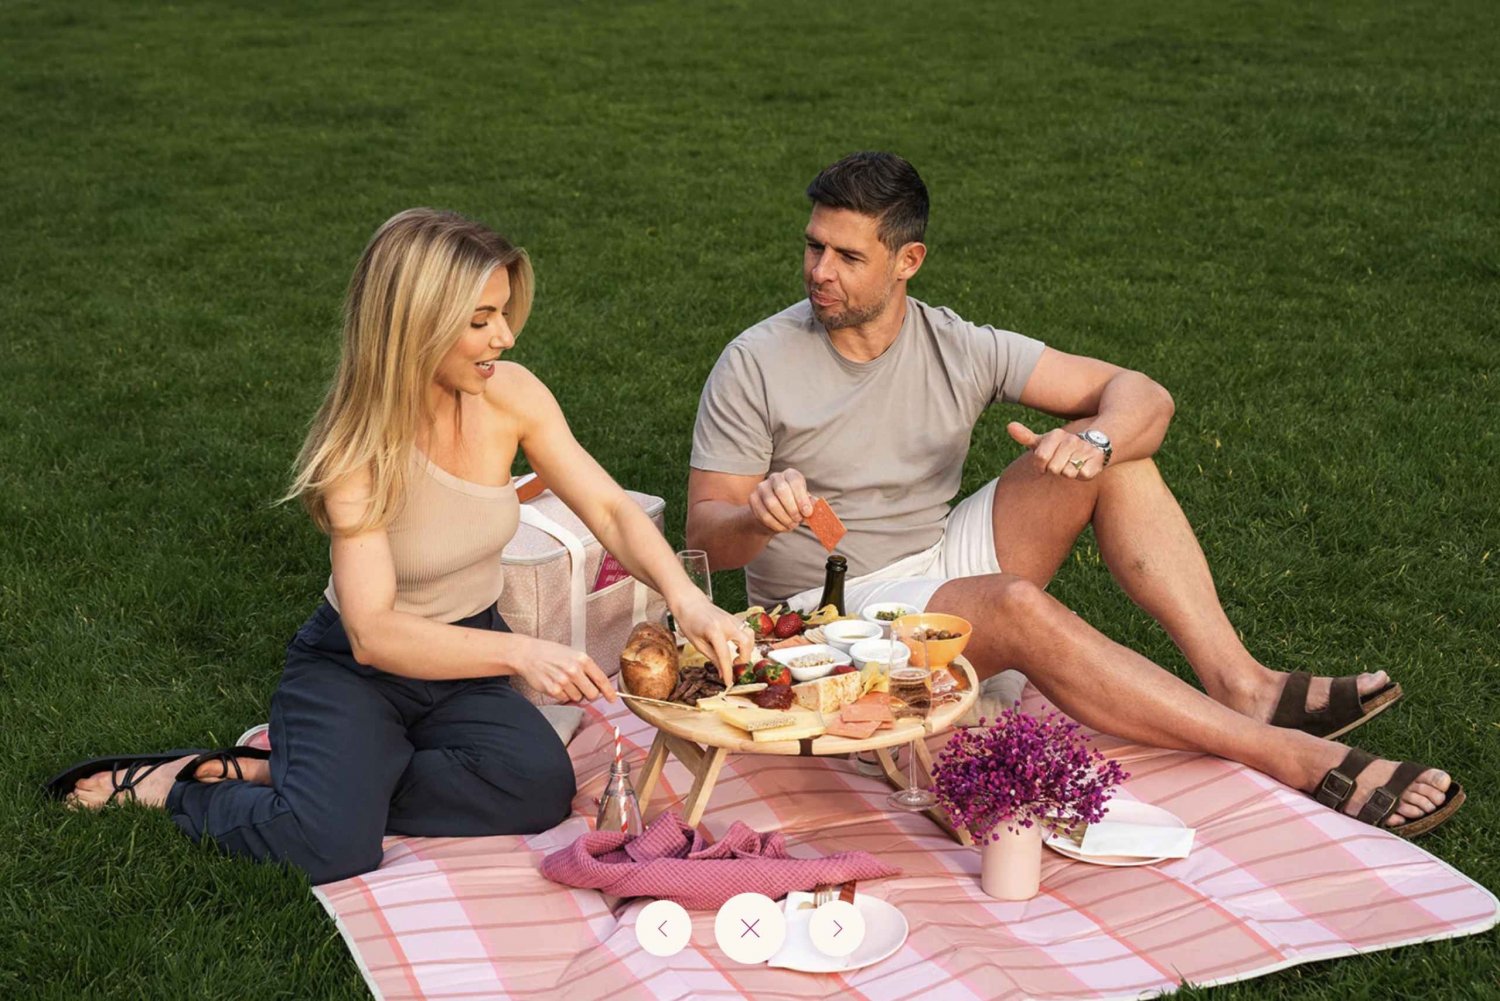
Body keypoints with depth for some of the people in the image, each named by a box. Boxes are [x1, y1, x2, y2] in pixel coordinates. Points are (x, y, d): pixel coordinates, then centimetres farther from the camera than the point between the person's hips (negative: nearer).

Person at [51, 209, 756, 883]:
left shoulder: (509, 395, -11)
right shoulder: (360, 444, -24)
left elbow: (611, 511, -7)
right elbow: (374, 633, -28)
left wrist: (684, 596, -25)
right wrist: (521, 652, -39)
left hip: (465, 666, 5)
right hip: (352, 670, -5)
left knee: (542, 786, -25)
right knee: (333, 846, -30)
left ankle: (270, 771, -7)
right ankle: (164, 786, 2)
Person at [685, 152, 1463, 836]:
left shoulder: (955, 348, -2)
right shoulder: (755, 366, -11)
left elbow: (1143, 395, -4)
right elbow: (705, 536, -12)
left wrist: (1096, 437, -27)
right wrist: (759, 519, -35)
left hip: (943, 560, 5)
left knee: (1112, 442, -11)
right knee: (1016, 607, -35)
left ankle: (1238, 681, -20)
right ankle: (1289, 758, -31)